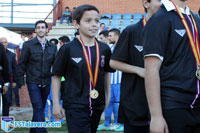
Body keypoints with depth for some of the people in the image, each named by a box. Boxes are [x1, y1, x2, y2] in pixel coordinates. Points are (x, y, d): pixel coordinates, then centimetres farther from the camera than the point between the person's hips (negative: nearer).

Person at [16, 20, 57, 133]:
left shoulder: (52, 47, 8)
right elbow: (21, 64, -1)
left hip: (46, 83, 4)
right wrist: (21, 81, -5)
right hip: (33, 82, -4)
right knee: (38, 108, -13)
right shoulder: (28, 45, -1)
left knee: (40, 109, 13)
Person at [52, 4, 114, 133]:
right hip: (75, 106, -4)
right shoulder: (68, 49, -6)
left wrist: (107, 97, 16)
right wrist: (56, 104, -1)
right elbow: (57, 76, 0)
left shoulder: (104, 49, 3)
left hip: (97, 106, 5)